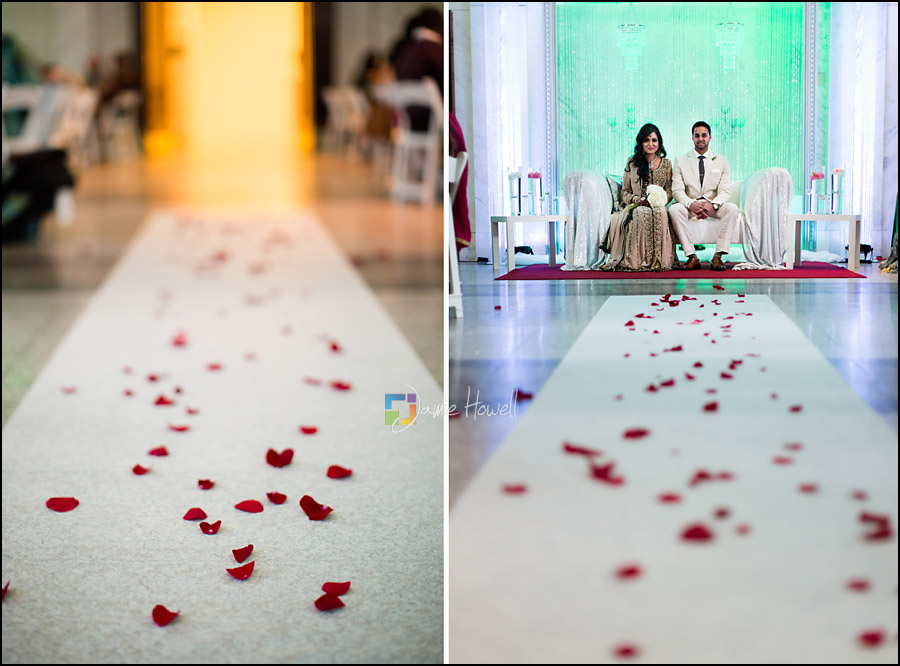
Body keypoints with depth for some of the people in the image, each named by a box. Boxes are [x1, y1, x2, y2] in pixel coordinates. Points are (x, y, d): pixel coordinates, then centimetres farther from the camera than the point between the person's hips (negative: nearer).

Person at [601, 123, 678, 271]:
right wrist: (638, 200, -11)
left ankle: (658, 259, -32)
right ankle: (636, 259, -35)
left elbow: (669, 192, 11)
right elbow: (625, 193, 10)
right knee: (641, 214, -38)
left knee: (659, 214, -37)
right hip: (636, 206, 0)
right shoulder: (632, 163, 11)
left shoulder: (666, 164, 14)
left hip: (658, 206, 1)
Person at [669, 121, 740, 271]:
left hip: (713, 206, 0)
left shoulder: (721, 160, 8)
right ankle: (692, 257, -31)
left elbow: (725, 190, -2)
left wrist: (712, 205, -23)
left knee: (732, 209, -30)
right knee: (674, 209, -32)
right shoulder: (681, 160, 7)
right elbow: (677, 190, -3)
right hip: (690, 205, 0)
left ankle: (718, 256, -30)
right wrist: (692, 204, -23)